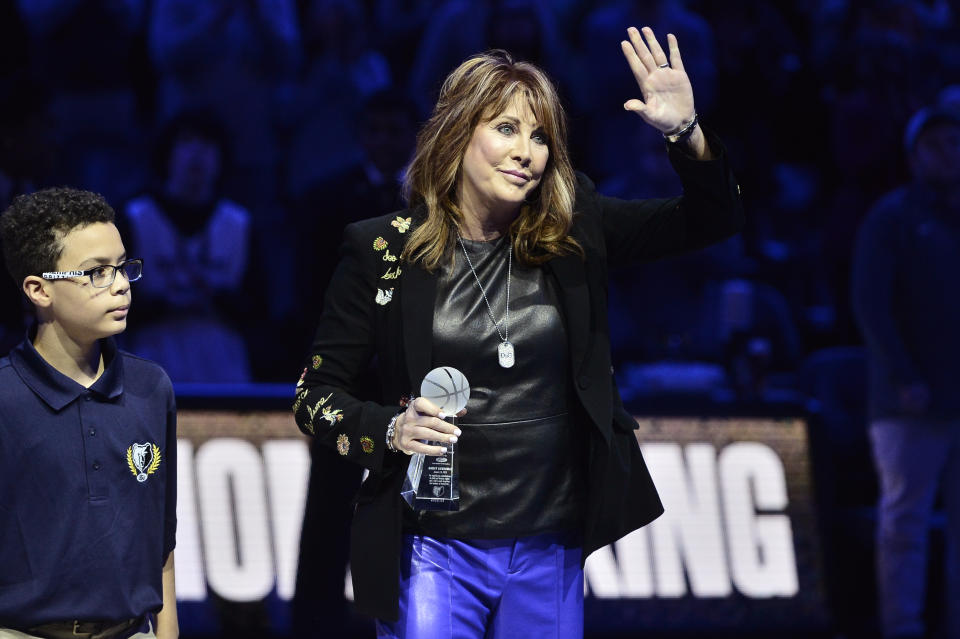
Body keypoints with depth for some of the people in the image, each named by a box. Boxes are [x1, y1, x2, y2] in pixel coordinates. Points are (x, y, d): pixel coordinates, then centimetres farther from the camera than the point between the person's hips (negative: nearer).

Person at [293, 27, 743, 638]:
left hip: (551, 554, 3)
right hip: (435, 554, -2)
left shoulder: (575, 235, 3)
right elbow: (315, 393, 2)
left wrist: (686, 134, -17)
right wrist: (388, 429, -17)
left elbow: (715, 217, 1)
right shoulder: (384, 250, -3)